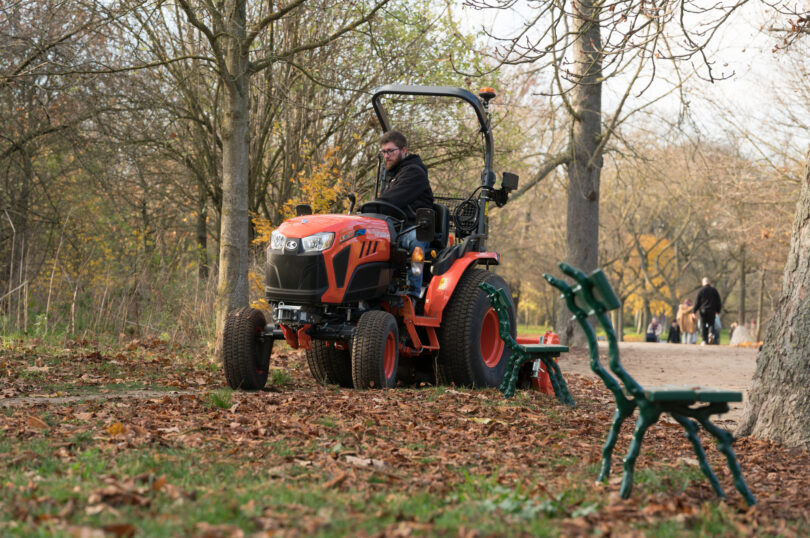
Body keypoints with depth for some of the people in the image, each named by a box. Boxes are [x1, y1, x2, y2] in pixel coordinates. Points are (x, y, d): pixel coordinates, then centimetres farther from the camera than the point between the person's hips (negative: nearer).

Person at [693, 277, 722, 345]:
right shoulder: (714, 290, 6)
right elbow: (718, 301, 11)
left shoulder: (700, 291, -3)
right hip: (712, 311, 2)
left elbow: (697, 302, -3)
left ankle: (704, 340, 2)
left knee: (703, 325, 5)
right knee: (711, 324, 10)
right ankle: (711, 333, -21)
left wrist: (694, 311, 1)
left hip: (703, 310, -2)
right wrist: (718, 311, 20)